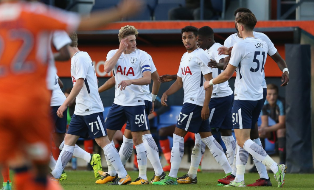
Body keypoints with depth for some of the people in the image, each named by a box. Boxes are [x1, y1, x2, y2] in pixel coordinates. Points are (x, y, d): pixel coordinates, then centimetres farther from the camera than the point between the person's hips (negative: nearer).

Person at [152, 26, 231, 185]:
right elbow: (179, 82, 22)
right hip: (190, 101, 10)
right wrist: (166, 93, 4)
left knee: (178, 135, -9)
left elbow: (209, 81, -14)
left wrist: (206, 105, -20)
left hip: (196, 102, -10)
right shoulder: (185, 57, 19)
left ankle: (172, 177, -8)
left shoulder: (201, 55, -9)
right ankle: (229, 172, 10)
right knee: (207, 138, 9)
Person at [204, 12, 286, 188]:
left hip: (243, 99, -8)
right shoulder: (263, 45, 7)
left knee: (243, 141, -8)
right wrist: (231, 53, 24)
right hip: (258, 98, 8)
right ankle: (239, 180, 14)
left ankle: (276, 168, -21)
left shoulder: (240, 46, -15)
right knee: (242, 140, 15)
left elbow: (227, 75, -9)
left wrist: (210, 83, 8)